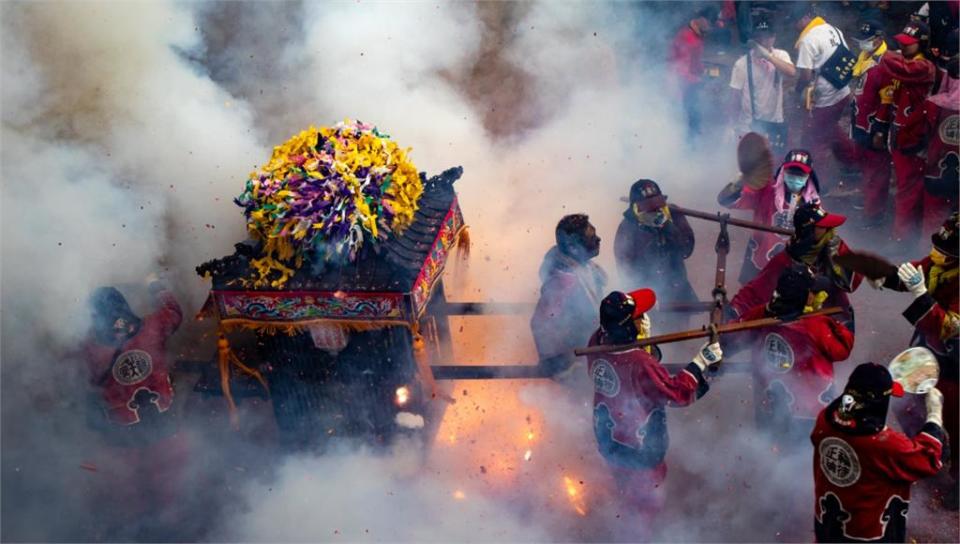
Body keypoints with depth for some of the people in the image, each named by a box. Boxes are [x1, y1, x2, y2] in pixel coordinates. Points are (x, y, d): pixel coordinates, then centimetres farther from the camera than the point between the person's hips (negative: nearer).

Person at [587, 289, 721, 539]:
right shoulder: (640, 364, -39)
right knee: (648, 505, 22)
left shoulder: (597, 342, -18)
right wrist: (700, 362, -26)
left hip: (607, 440, 7)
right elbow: (677, 394, -32)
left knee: (627, 495, 35)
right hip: (639, 450, -7)